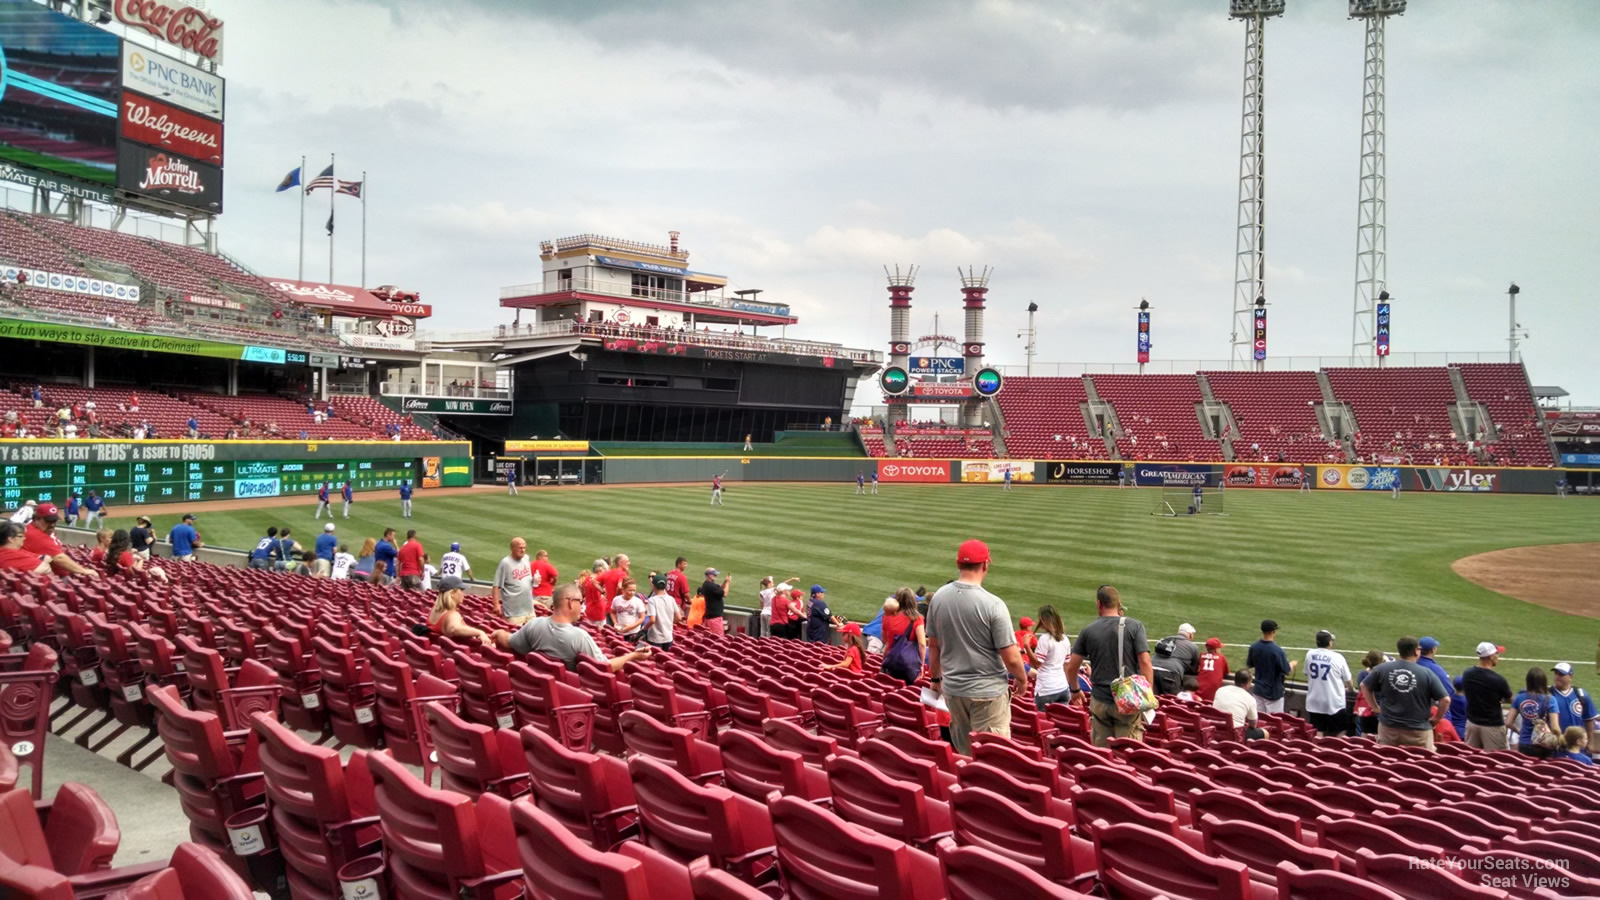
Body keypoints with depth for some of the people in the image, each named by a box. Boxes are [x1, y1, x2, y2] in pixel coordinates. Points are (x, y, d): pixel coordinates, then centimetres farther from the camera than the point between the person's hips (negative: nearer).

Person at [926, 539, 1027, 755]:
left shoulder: (938, 598, -3)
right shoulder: (993, 604, -19)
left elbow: (933, 645, 8)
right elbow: (1011, 658, -15)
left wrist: (935, 678, 23)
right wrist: (1022, 679, 5)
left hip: (952, 688, 5)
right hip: (988, 690, -5)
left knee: (963, 752, 19)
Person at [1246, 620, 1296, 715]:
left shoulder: (1253, 647, -5)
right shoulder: (1277, 651, -22)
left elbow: (1249, 666, 9)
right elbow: (1288, 672, -14)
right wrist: (1292, 664, 6)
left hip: (1258, 690, 5)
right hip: (1274, 692, -5)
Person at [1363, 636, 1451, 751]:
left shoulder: (1382, 669, -2)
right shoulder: (1427, 674, -11)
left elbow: (1364, 686, 9)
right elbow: (1445, 700, -10)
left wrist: (1376, 708, 15)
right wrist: (1436, 719, 5)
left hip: (1388, 727, 3)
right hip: (1418, 731, -3)